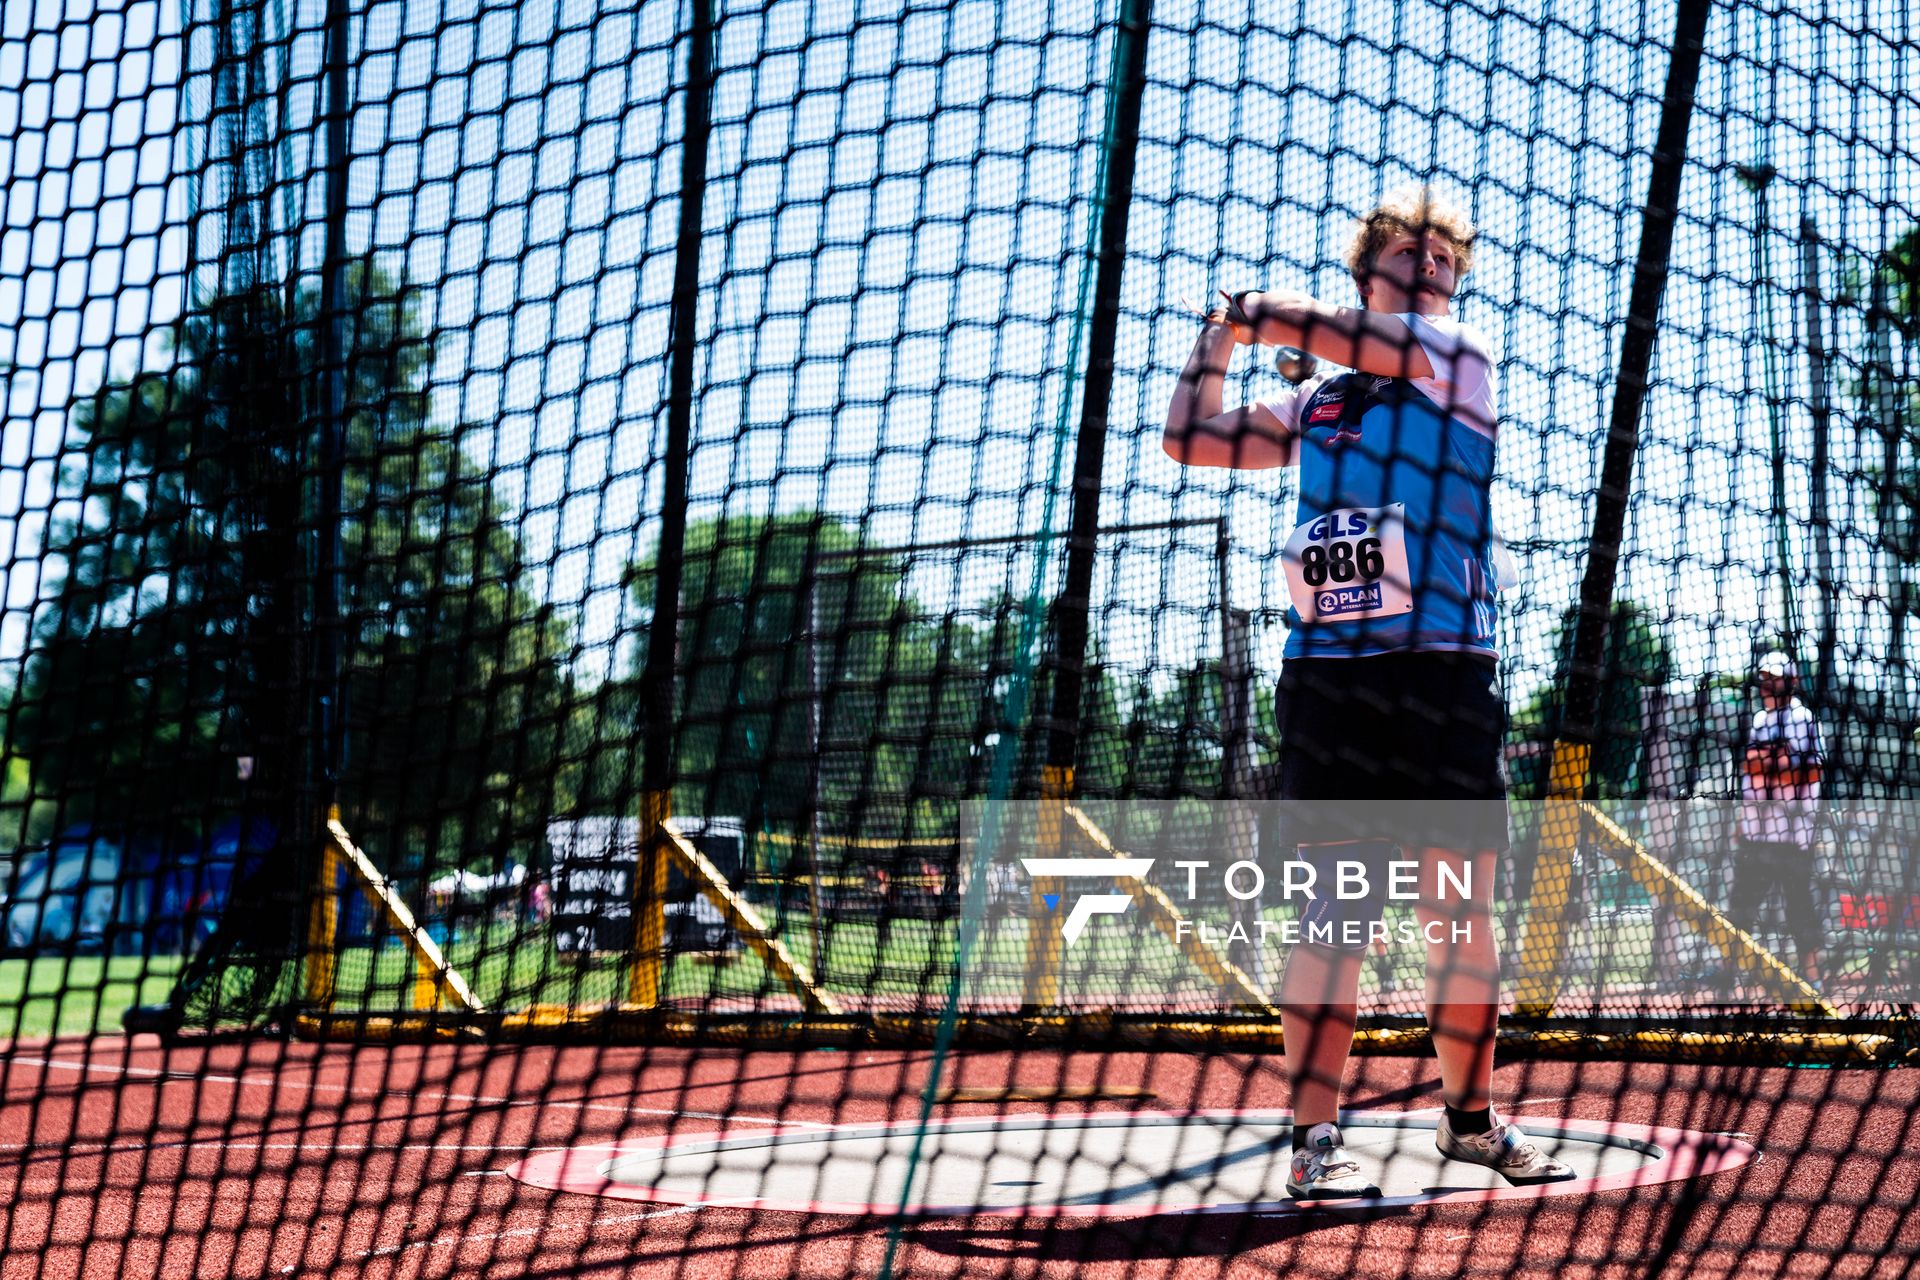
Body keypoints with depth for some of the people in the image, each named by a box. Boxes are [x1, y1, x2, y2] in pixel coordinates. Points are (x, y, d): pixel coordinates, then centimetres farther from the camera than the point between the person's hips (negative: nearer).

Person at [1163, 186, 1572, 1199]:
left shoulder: (1461, 359, 8)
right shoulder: (1315, 403, 17)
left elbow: (1352, 339, -6)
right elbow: (1190, 440, 22)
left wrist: (1249, 312, 8)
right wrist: (1217, 341, 19)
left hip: (1445, 670, 0)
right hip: (1327, 670, 1)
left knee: (1460, 901, 5)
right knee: (1335, 894, -6)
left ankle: (1469, 1115, 21)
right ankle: (1315, 1139, -5)